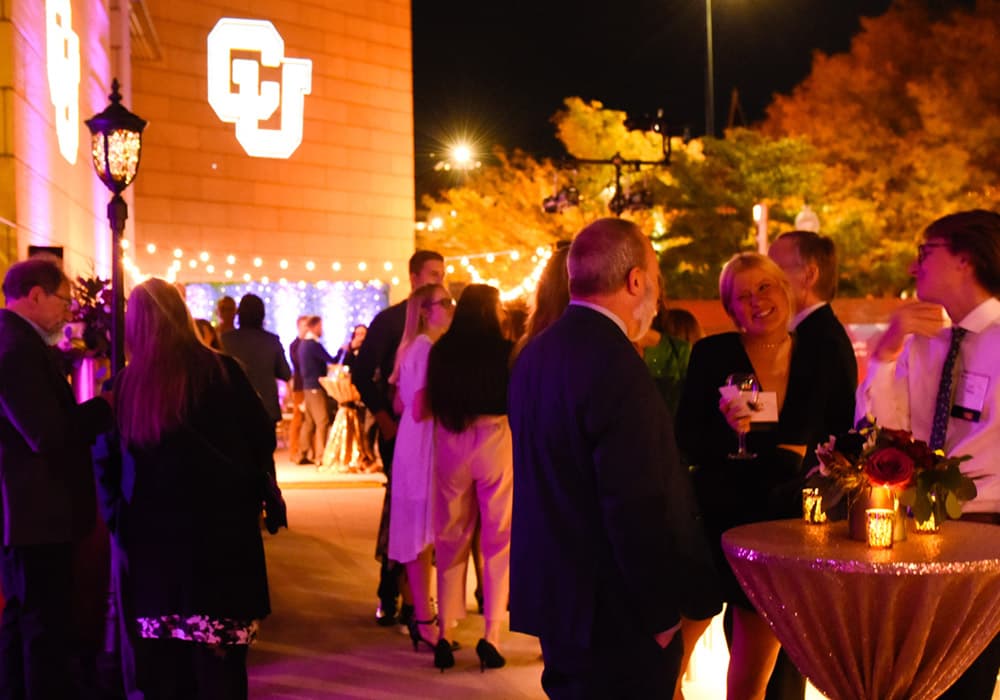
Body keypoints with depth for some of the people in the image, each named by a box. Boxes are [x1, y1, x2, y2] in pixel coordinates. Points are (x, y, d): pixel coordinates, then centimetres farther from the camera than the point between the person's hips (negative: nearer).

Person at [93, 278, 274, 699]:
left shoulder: (125, 384, -1)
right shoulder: (220, 371, -9)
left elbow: (107, 459, 3)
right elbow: (262, 437, -3)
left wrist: (118, 516, 12)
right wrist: (252, 493, 12)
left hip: (150, 531, 4)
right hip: (217, 528, -3)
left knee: (163, 659, 12)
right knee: (217, 657, 1)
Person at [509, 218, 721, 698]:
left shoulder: (536, 353, 8)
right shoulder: (615, 364, -21)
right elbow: (636, 506, -23)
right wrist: (663, 612, -13)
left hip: (554, 597, 9)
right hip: (614, 618, -9)